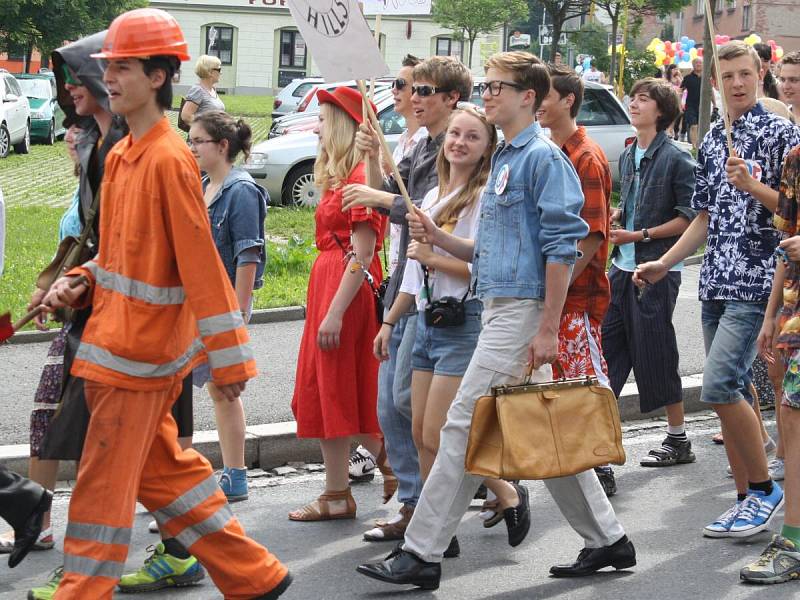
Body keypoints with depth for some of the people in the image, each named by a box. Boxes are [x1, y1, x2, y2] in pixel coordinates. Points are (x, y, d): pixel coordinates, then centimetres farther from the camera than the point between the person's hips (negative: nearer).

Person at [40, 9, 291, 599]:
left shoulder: (169, 159, -17)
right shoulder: (120, 156, 10)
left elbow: (201, 263, -18)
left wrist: (229, 359, -17)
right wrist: (81, 283, 3)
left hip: (141, 345, -10)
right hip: (115, 337, 10)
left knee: (104, 482, -2)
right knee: (162, 468, 16)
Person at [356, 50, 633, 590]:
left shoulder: (543, 157, -10)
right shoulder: (506, 158, 19)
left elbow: (561, 249, -17)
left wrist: (547, 329, -21)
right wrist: (439, 238, 6)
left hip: (522, 309, -10)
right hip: (502, 306, 10)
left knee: (464, 424, -9)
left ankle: (423, 553, -5)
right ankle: (608, 540, 19)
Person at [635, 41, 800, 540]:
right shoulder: (712, 141, 16)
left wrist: (753, 186, -21)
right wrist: (664, 264, 14)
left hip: (757, 282, -7)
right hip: (716, 284, 7)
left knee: (719, 386, -16)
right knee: (732, 392, 8)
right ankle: (748, 501, 15)